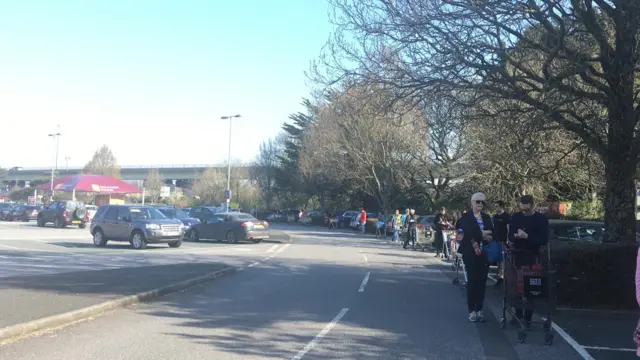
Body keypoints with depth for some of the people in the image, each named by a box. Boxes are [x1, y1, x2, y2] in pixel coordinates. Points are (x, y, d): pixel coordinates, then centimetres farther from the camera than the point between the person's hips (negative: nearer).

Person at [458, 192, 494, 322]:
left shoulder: (487, 218, 15)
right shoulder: (466, 217, 0)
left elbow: (492, 233, 6)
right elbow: (467, 233, -15)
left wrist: (489, 237, -15)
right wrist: (482, 235, -19)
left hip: (484, 253, 4)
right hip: (471, 253, -4)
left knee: (482, 281, 4)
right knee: (472, 281, -3)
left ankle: (479, 310, 10)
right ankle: (472, 310, 2)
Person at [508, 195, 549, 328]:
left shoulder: (542, 219, -5)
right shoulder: (516, 217, 2)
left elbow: (544, 240, -11)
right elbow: (510, 236, 5)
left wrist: (527, 236, -24)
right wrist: (515, 236, -19)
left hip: (533, 258, -2)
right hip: (518, 256, 2)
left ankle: (528, 318, 4)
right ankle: (518, 314, 16)